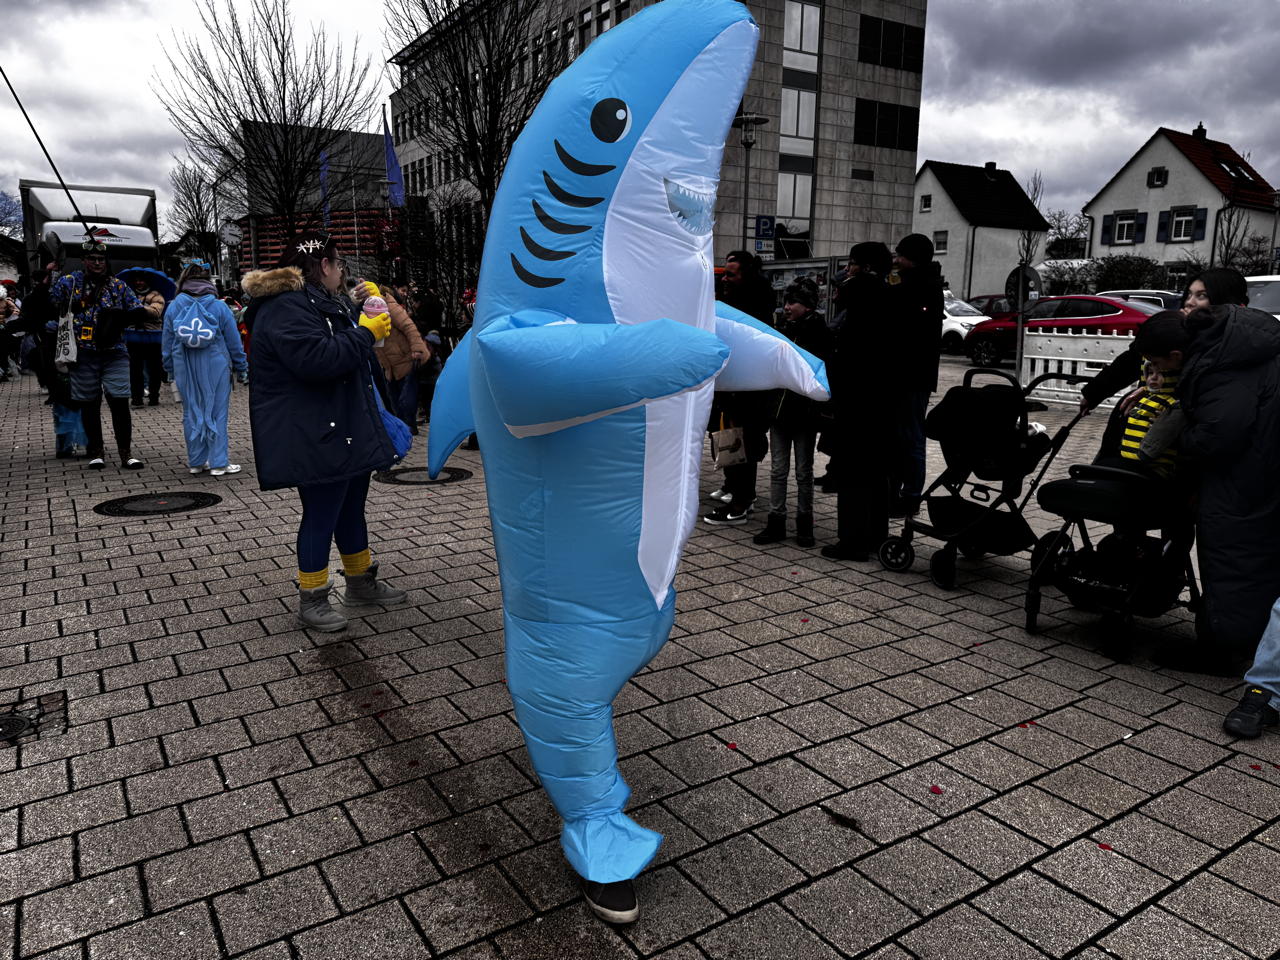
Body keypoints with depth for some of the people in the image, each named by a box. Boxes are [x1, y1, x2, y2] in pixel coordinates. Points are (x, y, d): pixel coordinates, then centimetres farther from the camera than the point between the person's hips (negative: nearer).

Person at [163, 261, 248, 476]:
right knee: (217, 412, 3)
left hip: (185, 369, 2)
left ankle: (196, 461, 18)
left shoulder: (173, 307, 2)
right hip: (215, 367, -2)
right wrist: (241, 366, 11)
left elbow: (167, 342, 8)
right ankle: (218, 463, 4)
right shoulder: (220, 307, -5)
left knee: (192, 412, 11)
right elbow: (233, 341, 0)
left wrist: (170, 369, 19)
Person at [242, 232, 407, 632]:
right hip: (318, 437, -11)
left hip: (350, 428, 11)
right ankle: (311, 599, 11)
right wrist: (365, 333, -19)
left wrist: (362, 309, 16)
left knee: (352, 506, 19)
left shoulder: (325, 302, 18)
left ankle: (361, 581, 33)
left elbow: (341, 343, 31)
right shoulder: (286, 307, -17)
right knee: (321, 514, -3)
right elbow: (316, 358, -29)